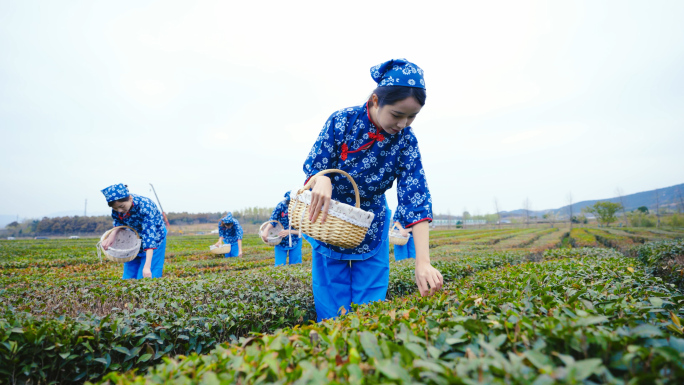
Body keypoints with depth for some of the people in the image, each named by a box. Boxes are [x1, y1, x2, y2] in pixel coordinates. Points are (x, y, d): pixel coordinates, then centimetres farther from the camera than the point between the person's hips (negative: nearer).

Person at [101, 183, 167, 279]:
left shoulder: (145, 207, -36)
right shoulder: (117, 205, -18)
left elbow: (150, 236, -41)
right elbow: (119, 221, 0)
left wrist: (147, 267, -48)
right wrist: (113, 234, -24)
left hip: (155, 236, -6)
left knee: (147, 276, -10)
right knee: (129, 276, 8)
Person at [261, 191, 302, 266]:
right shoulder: (282, 205, -15)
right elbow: (272, 221, -7)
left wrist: (289, 231, -24)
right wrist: (266, 230, -25)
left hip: (295, 242, 0)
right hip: (280, 242, 0)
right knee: (279, 265, 1)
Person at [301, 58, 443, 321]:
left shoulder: (405, 141, -15)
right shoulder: (342, 121, -18)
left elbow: (416, 200, -21)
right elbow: (313, 166, -12)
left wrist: (423, 262, -31)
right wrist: (322, 180, -39)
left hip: (371, 230, 1)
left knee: (370, 306, 6)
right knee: (332, 308, 6)